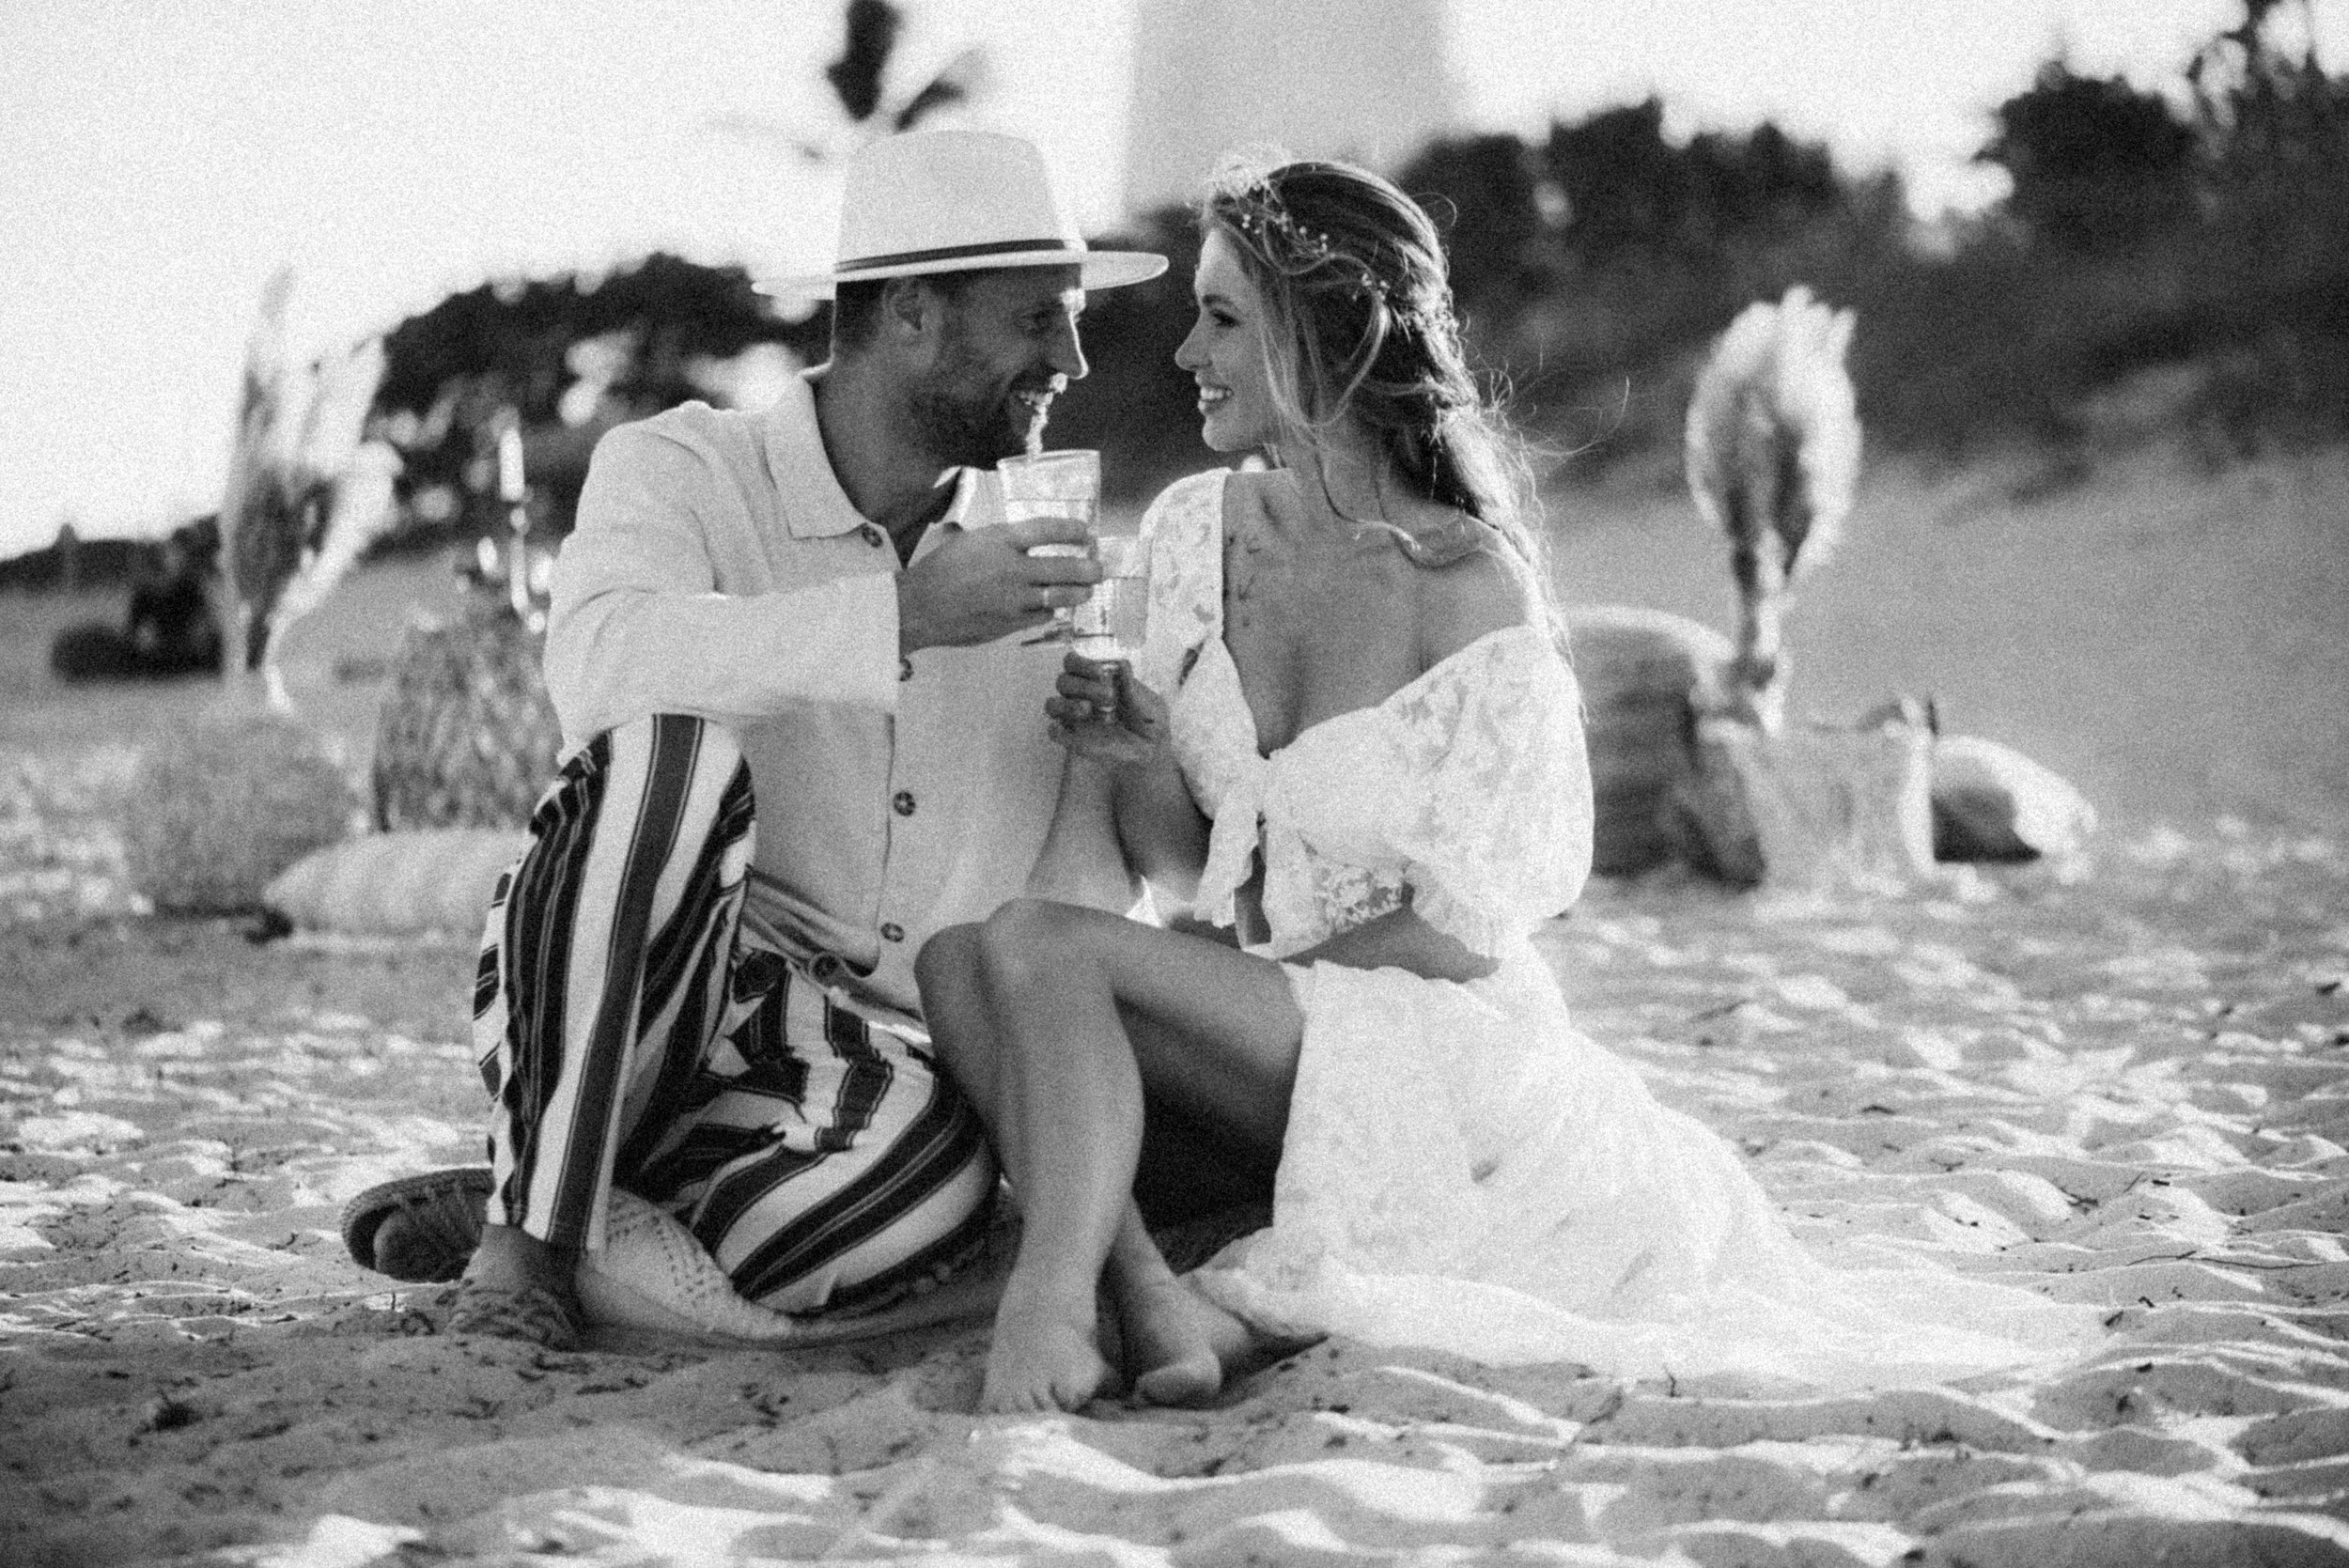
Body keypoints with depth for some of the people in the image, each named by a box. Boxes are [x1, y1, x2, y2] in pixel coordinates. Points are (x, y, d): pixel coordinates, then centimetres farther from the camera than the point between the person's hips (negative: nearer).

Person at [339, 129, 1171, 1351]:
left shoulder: (1033, 563, 12)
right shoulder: (683, 469, -3)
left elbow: (1085, 891, 10)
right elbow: (601, 662, -28)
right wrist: (902, 619, -30)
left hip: (875, 1051, 4)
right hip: (592, 1012, -4)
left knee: (934, 1185, -34)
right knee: (673, 742, -34)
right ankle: (533, 1228, -23)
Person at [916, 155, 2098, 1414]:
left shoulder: (1469, 589, -15)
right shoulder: (1196, 528, 3)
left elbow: (1464, 930, -10)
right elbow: (1179, 871, 7)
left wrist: (1255, 931, -8)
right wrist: (1141, 767, -13)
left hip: (1441, 1050, -7)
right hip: (1256, 1035, 7)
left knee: (1040, 946, -26)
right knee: (958, 957, -19)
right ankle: (1147, 1293, -31)